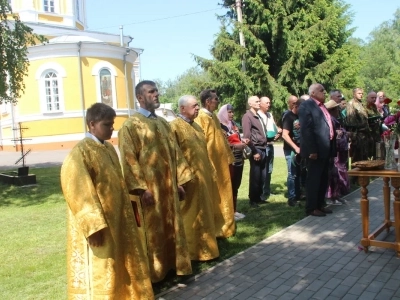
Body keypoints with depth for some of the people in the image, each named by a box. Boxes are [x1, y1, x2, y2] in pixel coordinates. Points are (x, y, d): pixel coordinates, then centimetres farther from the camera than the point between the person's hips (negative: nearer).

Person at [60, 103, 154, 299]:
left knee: (120, 268, 19)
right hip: (96, 225, -8)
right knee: (99, 274, 3)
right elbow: (79, 193, -21)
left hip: (116, 220, 9)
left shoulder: (109, 149, 10)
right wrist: (93, 226, -25)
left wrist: (129, 212, 20)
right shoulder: (80, 153, -16)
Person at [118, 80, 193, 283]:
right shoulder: (131, 125, -8)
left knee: (171, 228, 14)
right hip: (149, 188, -6)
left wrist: (180, 181, 8)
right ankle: (154, 272, 18)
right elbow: (129, 160, -14)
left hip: (168, 186, 7)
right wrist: (142, 188, -19)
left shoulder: (163, 123, 13)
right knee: (152, 231, 4)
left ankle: (172, 265, 29)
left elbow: (175, 152, 13)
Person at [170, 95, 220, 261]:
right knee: (191, 216, 1)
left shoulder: (196, 126, 15)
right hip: (189, 180, -9)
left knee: (203, 215, 16)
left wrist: (210, 173, 19)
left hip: (203, 178, 9)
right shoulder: (175, 126, -13)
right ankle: (192, 251, 13)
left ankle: (204, 248, 29)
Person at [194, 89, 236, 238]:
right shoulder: (200, 118, -15)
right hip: (211, 164, -9)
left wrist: (229, 158, 17)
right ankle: (215, 230, 11)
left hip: (221, 163, 9)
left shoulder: (213, 117, 13)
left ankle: (224, 226, 27)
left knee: (223, 196, 15)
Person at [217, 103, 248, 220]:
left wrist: (243, 140, 4)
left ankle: (234, 210, 23)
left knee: (236, 185, 13)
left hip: (238, 158, 8)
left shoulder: (233, 124, 13)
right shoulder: (220, 126, -11)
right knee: (229, 186, -2)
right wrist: (235, 146, -21)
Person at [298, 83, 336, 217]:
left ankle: (320, 205, 26)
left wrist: (332, 147, 14)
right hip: (316, 150, -9)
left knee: (323, 179, 15)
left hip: (326, 149, 9)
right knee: (313, 179, 0)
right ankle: (311, 208, 9)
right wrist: (312, 150, -22)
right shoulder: (306, 105, -11)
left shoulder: (322, 106, 17)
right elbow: (305, 130, -18)